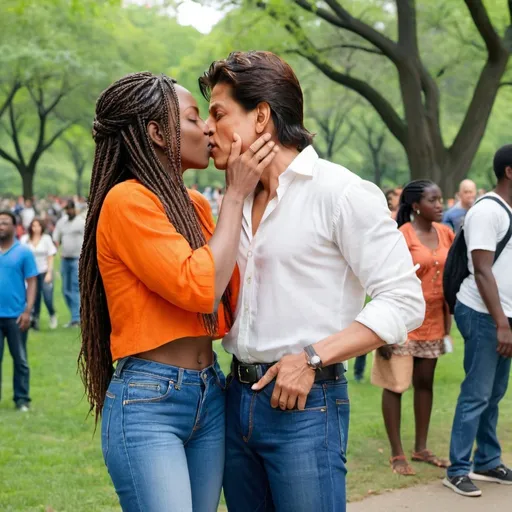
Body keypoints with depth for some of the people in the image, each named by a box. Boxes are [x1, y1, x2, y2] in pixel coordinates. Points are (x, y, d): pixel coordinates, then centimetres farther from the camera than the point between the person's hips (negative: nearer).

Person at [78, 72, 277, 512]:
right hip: (148, 403, -8)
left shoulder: (196, 205, 10)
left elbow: (232, 302, 6)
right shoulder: (127, 200, -12)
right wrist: (235, 194, -12)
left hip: (210, 396, 8)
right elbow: (199, 287, -21)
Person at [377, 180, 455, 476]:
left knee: (425, 382, 13)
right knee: (396, 384, 0)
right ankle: (397, 454, 7)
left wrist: (448, 320, 9)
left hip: (433, 321, 6)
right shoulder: (402, 236, -12)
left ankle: (421, 448, 23)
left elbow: (450, 277, 12)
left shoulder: (445, 233, 5)